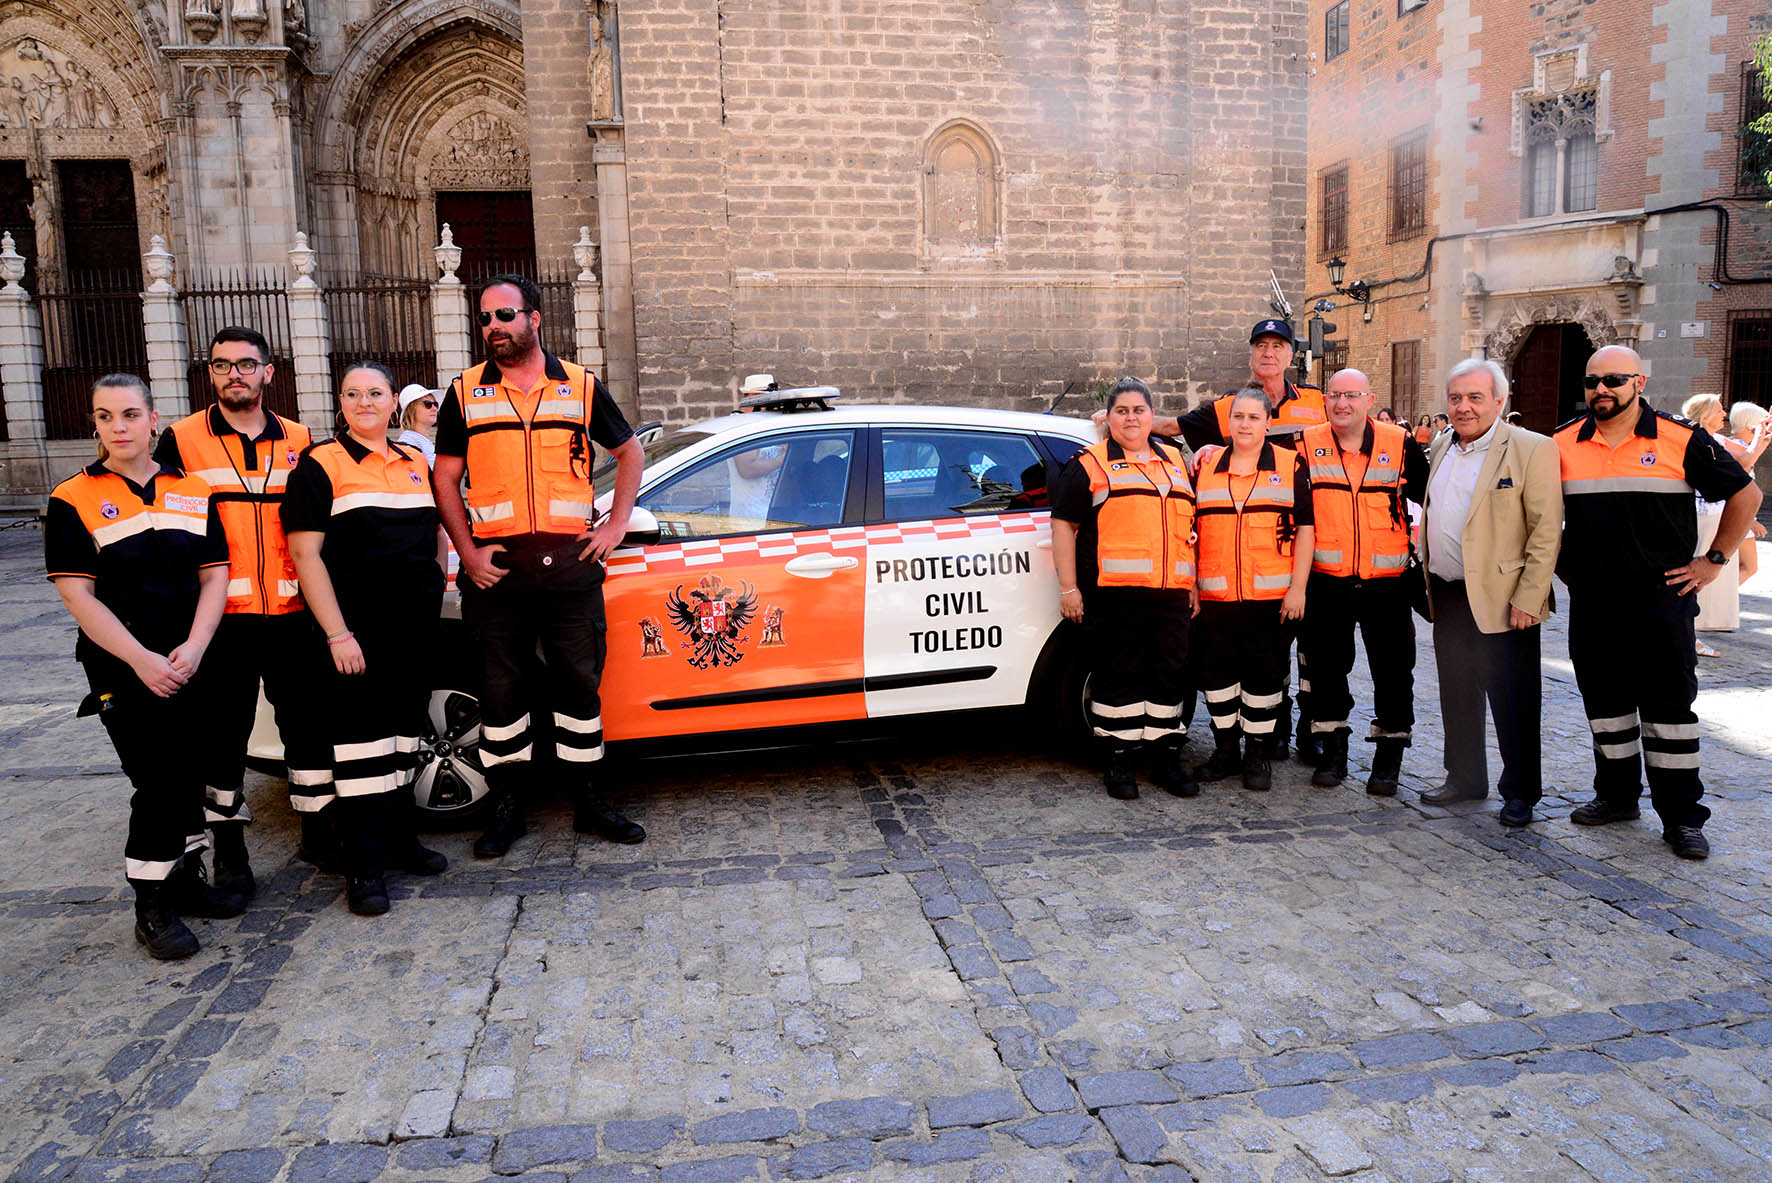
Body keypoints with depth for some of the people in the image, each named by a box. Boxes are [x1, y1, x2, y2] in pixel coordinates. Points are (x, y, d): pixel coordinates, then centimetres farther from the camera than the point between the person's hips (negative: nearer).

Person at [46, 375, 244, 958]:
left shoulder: (194, 491, 8)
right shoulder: (73, 499, -3)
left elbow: (215, 574, 4)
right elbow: (77, 593, -8)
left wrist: (194, 647, -10)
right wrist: (143, 660, -16)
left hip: (190, 663, 4)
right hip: (123, 668, -4)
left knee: (188, 774, 11)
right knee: (159, 780, -8)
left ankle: (185, 879, 28)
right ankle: (152, 905, 6)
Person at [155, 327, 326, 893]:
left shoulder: (299, 441, 9)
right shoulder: (181, 441, 2)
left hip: (292, 613, 2)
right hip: (221, 616, -2)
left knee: (307, 721, 9)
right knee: (225, 730, 6)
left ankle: (318, 832, 22)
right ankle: (229, 847, 19)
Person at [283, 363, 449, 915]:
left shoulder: (416, 465, 14)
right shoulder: (320, 465, -3)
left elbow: (434, 537, 26)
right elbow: (305, 554, -9)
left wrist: (434, 590, 11)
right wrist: (337, 634, -16)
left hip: (414, 630, 6)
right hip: (355, 632, -6)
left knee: (403, 731, 14)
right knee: (360, 741, -4)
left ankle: (397, 837, 27)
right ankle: (364, 867, 3)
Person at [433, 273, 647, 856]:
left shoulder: (581, 386, 7)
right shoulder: (466, 392, 7)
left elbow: (629, 451, 16)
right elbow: (445, 477, 8)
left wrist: (615, 526, 5)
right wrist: (468, 552, -3)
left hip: (571, 563, 0)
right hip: (496, 566, 0)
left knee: (579, 683, 7)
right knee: (501, 692, 6)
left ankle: (588, 802, 19)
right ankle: (506, 810, 19)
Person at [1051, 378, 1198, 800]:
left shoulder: (1175, 461, 19)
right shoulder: (1090, 465, 4)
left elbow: (1191, 526, 24)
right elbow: (1063, 525, 0)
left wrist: (1194, 586, 18)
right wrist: (1068, 588, -6)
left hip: (1170, 595, 4)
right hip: (1113, 593, -4)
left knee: (1168, 677, 8)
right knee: (1118, 677, 0)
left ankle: (1167, 760, 19)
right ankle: (1119, 763, 11)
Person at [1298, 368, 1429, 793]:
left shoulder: (1400, 444, 0)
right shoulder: (1306, 445, 0)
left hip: (1387, 581, 0)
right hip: (1326, 581, 1)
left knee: (1393, 670, 4)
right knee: (1327, 667, 8)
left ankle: (1388, 758, 18)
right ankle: (1333, 753, 22)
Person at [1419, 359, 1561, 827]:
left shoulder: (1531, 449, -9)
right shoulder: (1441, 447, 11)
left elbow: (1546, 532, -12)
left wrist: (1527, 599, -17)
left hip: (1501, 601, -6)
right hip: (1447, 596, 6)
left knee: (1513, 701, 3)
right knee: (1457, 695, 16)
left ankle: (1520, 793, 17)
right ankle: (1465, 778, 30)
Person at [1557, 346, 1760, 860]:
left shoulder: (1681, 440, -3)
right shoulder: (1563, 445, 4)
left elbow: (1745, 495, 5)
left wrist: (1714, 560, 1)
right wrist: (1557, 562, 11)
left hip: (1661, 600, -3)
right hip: (1590, 603, 3)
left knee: (1669, 707, 0)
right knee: (1604, 702, 13)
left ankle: (1682, 817, 9)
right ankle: (1616, 795, 27)